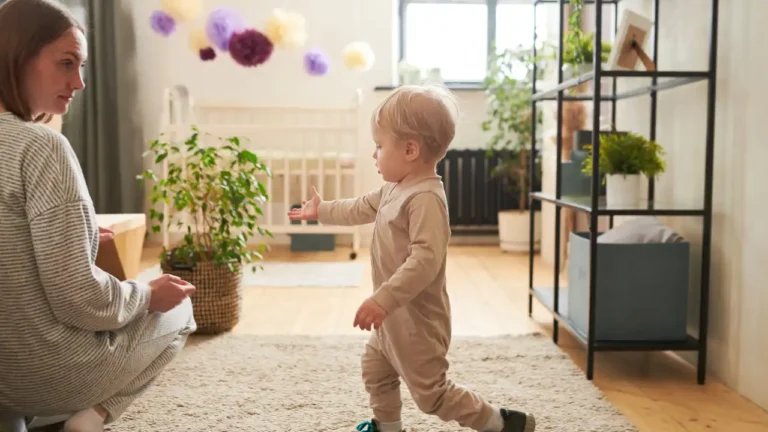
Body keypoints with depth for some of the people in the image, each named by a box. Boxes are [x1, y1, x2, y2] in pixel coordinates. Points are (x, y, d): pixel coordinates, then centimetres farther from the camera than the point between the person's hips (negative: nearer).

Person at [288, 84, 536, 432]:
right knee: (375, 371, 25)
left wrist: (382, 300, -37)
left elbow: (426, 260, -36)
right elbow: (361, 209, 25)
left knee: (431, 393, -1)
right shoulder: (394, 189, 6)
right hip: (395, 314, 10)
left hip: (416, 318, -10)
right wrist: (321, 210, 35)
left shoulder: (425, 198, -27)